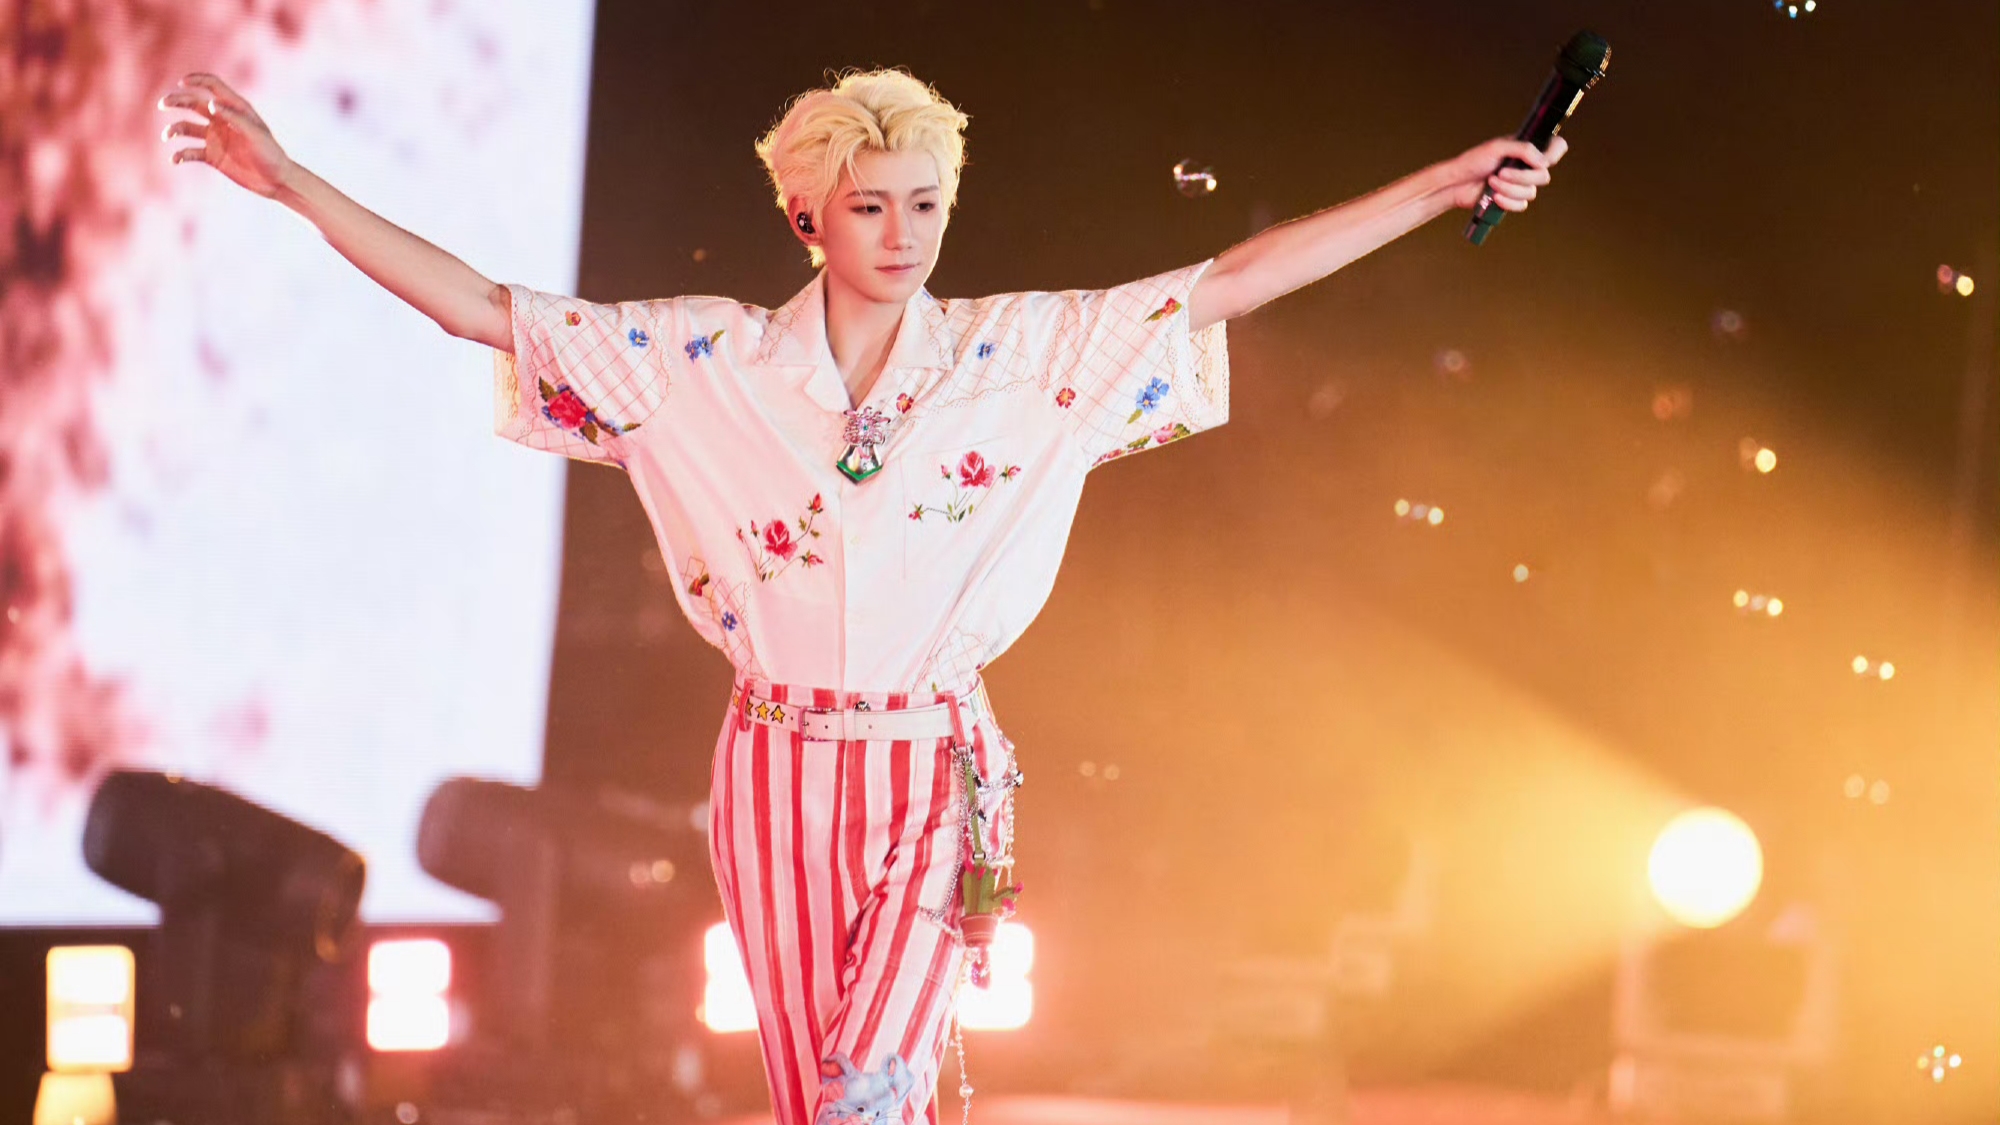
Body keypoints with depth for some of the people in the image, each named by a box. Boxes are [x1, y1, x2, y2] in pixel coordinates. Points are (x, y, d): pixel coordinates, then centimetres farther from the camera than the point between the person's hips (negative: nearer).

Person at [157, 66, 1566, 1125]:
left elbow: (1234, 281, -1)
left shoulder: (1023, 354, 0)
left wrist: (1447, 184, -5)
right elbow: (482, 309, -1)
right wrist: (288, 181, -7)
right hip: (780, 774, 1)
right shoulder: (708, 362, -1)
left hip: (937, 774, -1)